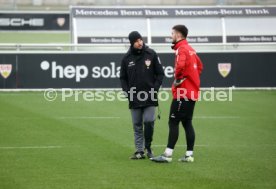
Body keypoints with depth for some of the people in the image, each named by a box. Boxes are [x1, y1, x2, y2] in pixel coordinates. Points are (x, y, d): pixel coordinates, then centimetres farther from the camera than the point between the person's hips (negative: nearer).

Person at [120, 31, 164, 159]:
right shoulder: (127, 58, 3)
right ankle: (140, 151, 11)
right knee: (137, 125, 5)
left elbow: (160, 73, 5)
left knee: (149, 122, -11)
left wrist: (155, 89, -6)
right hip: (134, 98, 2)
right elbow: (123, 78, 11)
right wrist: (127, 92, -2)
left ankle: (148, 147, 8)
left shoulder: (151, 54, 0)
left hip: (150, 97, -2)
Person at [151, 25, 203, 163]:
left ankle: (168, 155, -8)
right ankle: (189, 155, 11)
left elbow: (180, 65, -32)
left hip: (182, 93, -9)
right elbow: (199, 66, 26)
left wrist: (178, 79, -17)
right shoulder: (190, 49, 16)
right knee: (187, 123, 11)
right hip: (192, 93, 9)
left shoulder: (181, 49, -13)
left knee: (173, 122, -7)